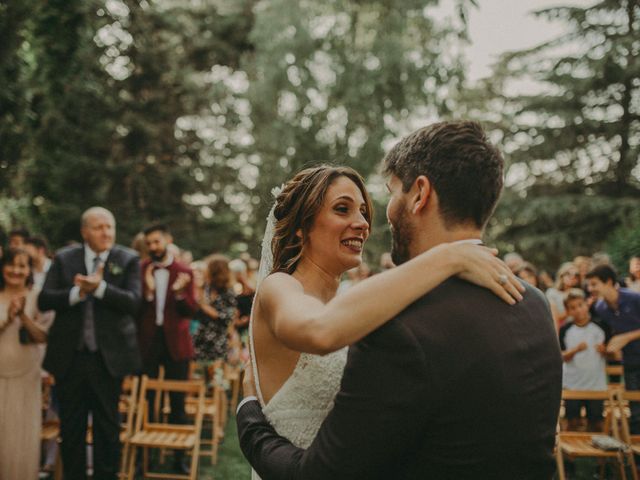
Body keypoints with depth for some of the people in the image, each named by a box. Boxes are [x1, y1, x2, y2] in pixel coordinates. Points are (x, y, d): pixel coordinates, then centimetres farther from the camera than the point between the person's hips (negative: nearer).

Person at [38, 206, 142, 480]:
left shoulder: (128, 260, -2)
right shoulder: (63, 258, 3)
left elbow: (133, 302, -14)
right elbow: (44, 300, -4)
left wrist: (100, 287, -25)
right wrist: (77, 292, -19)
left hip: (108, 356, -2)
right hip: (69, 356, 2)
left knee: (107, 426, 9)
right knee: (71, 426, 13)